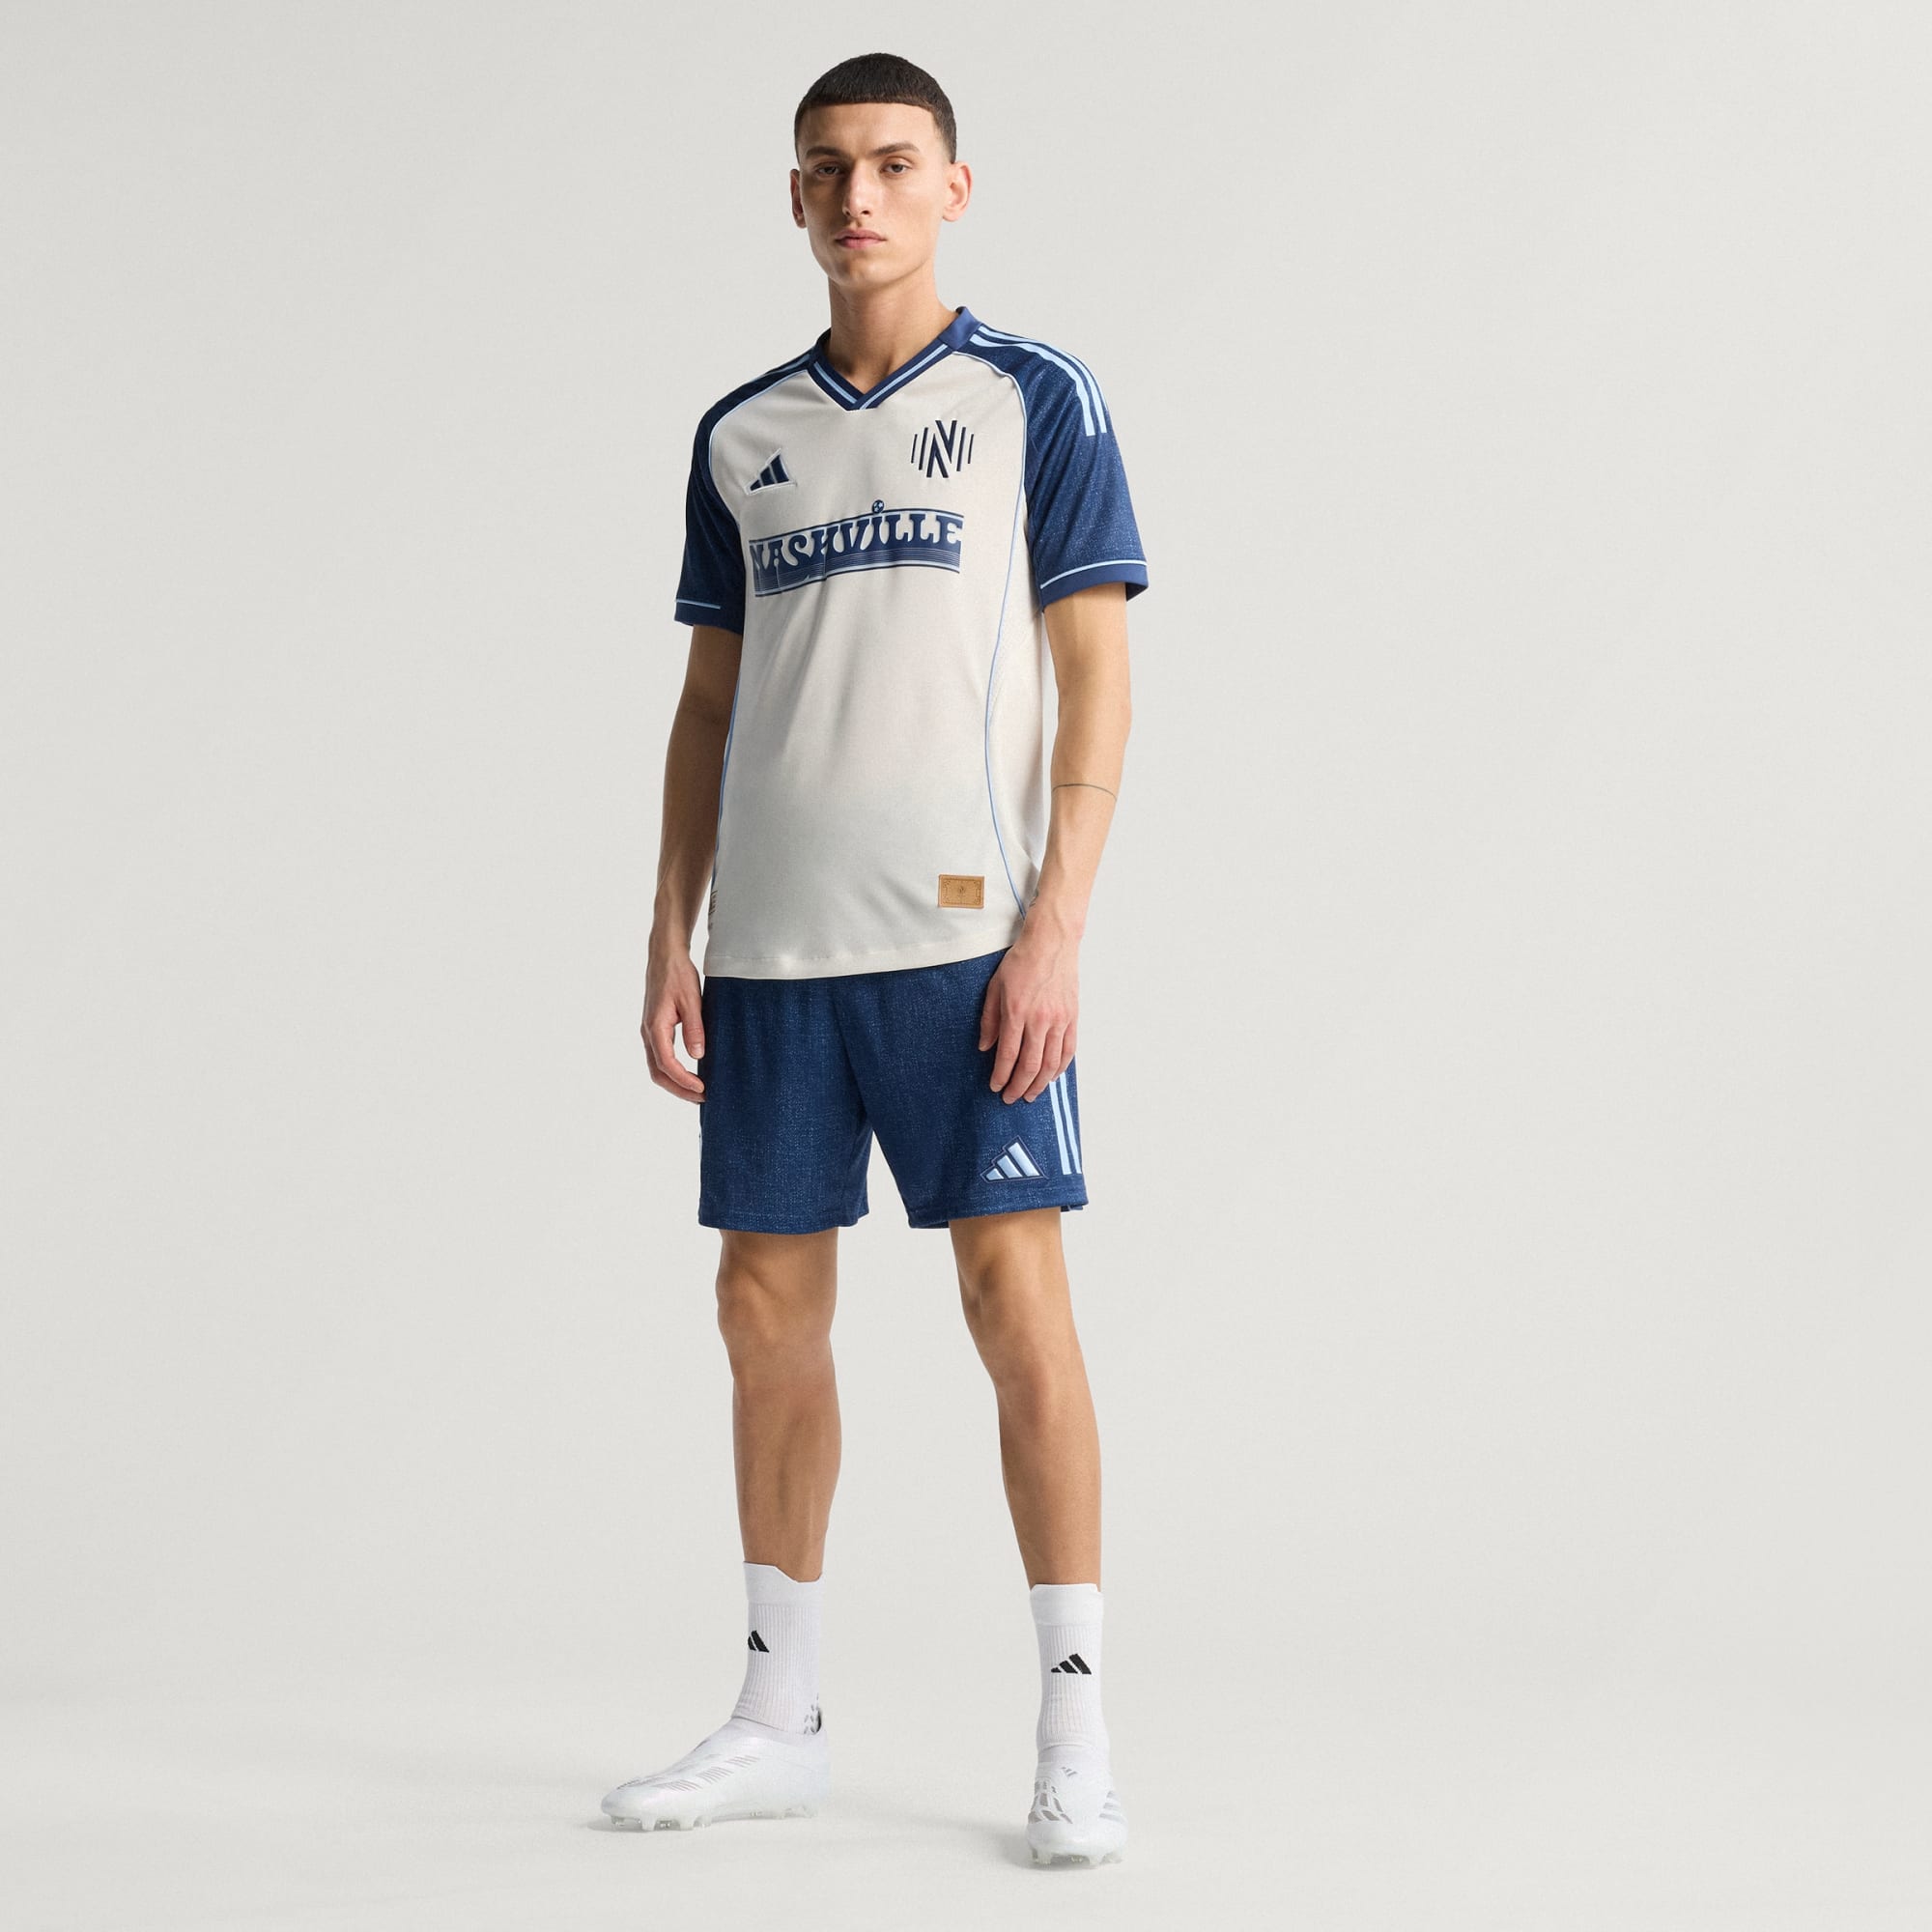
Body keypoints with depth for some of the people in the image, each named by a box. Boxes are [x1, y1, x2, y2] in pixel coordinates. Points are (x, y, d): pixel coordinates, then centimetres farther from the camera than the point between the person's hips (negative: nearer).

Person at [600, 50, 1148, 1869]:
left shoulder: (1034, 399, 2)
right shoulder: (740, 436, 14)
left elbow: (1098, 677, -2)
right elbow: (707, 708, 17)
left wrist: (1057, 926, -12)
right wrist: (670, 944, 9)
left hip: (963, 938, -4)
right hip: (772, 947, 5)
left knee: (1016, 1299, -7)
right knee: (767, 1308, 7)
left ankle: (1075, 1730, 1)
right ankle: (779, 1718, 18)